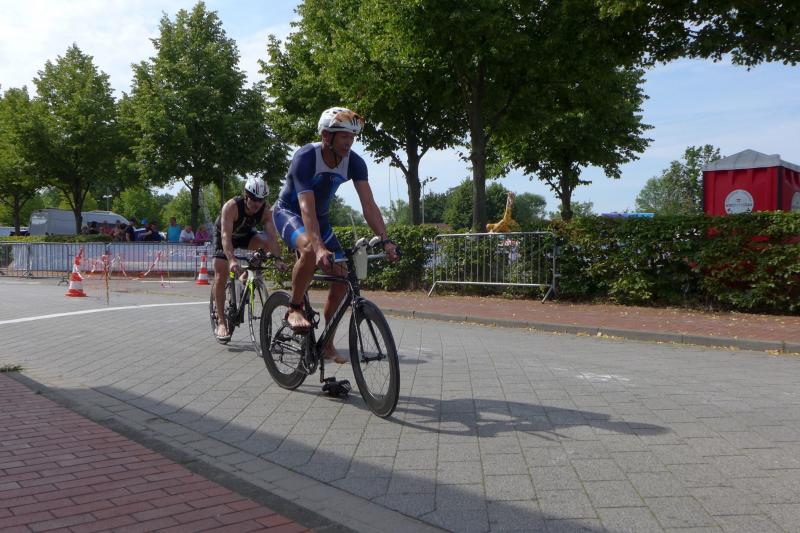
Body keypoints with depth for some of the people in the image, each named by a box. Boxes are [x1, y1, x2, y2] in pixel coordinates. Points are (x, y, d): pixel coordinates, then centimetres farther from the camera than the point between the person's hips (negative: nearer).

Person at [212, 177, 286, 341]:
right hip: (223, 236, -3)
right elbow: (226, 235, -45)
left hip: (246, 235, 3)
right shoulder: (231, 206, -37)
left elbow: (271, 235, -34)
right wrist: (232, 260, -59)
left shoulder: (265, 210, -27)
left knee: (265, 241, -29)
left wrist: (277, 258, -49)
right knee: (220, 277, -12)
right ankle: (221, 322, -6)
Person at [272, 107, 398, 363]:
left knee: (343, 276, -6)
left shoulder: (354, 162, -15)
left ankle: (327, 344, 8)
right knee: (309, 250, -40)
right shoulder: (305, 157, -29)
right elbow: (306, 207, -39)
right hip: (289, 212, -5)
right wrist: (319, 248, -52)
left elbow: (368, 204, -21)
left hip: (320, 218, 6)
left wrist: (385, 240, -35)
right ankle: (294, 309, -18)